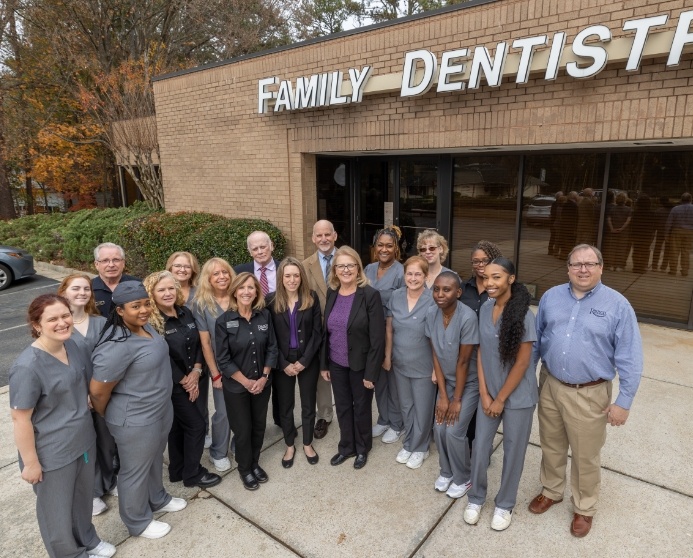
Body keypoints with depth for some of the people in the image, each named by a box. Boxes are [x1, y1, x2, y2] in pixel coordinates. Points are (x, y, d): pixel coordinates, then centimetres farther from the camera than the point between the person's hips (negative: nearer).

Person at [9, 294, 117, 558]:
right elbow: (20, 419, -20)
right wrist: (30, 463, -15)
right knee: (57, 510, 19)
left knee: (83, 499, 27)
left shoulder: (76, 346, -5)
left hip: (84, 442, 7)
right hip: (52, 454, -6)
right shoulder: (28, 366, -27)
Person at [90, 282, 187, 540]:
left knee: (154, 460, 29)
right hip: (136, 422, -8)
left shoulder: (145, 327, -4)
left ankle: (157, 499, 54)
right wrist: (107, 417, -4)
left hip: (160, 410, 8)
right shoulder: (118, 346, -32)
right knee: (135, 472, 16)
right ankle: (138, 522, 40)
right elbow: (98, 391, -23)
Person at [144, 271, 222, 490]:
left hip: (195, 379, 6)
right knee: (195, 425, 1)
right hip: (174, 385, -6)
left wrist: (196, 372, -8)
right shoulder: (151, 322, -16)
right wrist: (184, 381, -11)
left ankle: (178, 471, 34)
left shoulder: (186, 313, 3)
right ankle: (192, 473, 21)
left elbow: (199, 344, 4)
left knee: (179, 427, 18)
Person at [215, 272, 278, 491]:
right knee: (243, 430, 11)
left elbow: (272, 348, 0)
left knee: (259, 426, 16)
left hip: (262, 383, 3)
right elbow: (223, 359, -13)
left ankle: (255, 463, 40)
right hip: (236, 387, -3)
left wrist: (264, 377, -8)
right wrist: (246, 382, -13)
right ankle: (245, 469, 35)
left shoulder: (265, 315, -6)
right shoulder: (224, 321, -15)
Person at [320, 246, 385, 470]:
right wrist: (324, 364, 6)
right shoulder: (332, 294, 0)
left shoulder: (370, 295, -17)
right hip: (337, 364, 5)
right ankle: (346, 446, 40)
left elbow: (377, 338, -17)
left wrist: (371, 372, -17)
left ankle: (362, 449, 38)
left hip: (360, 364, -4)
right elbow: (325, 332, 6)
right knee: (342, 407, 18)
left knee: (361, 408, 15)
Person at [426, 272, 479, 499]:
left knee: (454, 431, -6)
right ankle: (446, 472, 30)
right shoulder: (431, 314, -13)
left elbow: (463, 362, -21)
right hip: (446, 380, 4)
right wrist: (443, 395, -6)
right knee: (439, 428, 2)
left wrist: (457, 399, -13)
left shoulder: (467, 318, -29)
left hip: (469, 382, -4)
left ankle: (463, 478, 22)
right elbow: (436, 356, -7)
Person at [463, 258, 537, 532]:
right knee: (480, 446, 13)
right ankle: (476, 497, 36)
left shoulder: (523, 315, -20)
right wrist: (484, 394, -3)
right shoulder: (485, 309, -4)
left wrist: (501, 399, -11)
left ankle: (504, 504, 35)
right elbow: (480, 353, 1)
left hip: (517, 397, -4)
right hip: (488, 393, 4)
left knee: (512, 451, 14)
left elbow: (522, 363, -16)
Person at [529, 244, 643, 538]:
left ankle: (584, 508, 37)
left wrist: (624, 401, -10)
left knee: (586, 457, 13)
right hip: (551, 388, 3)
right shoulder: (551, 297, 0)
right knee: (551, 447, 21)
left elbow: (630, 358, -8)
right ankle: (551, 491, 45)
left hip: (590, 395, -3)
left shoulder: (617, 305, -10)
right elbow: (536, 338, 9)